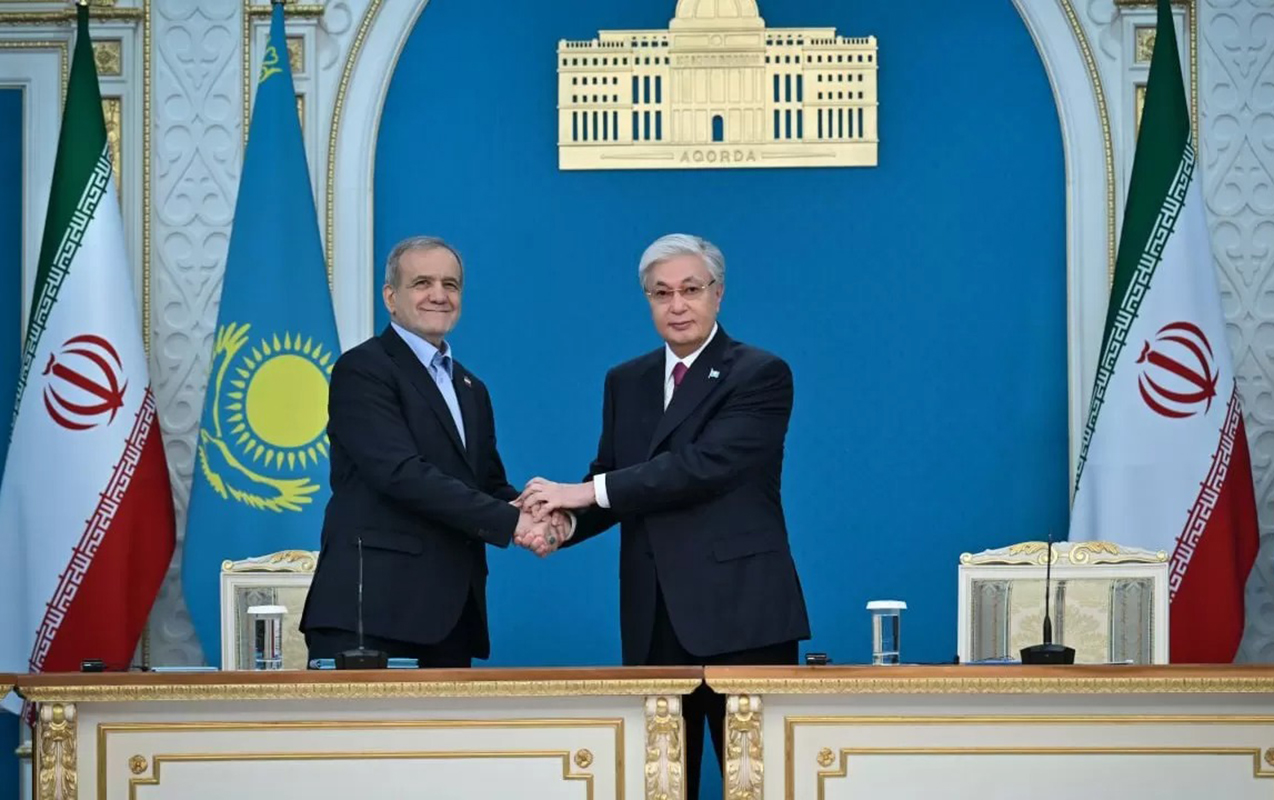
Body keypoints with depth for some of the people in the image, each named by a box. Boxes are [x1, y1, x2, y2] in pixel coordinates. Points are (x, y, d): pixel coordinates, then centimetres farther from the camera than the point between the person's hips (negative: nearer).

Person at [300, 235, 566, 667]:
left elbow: (491, 485, 23)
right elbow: (402, 473, -15)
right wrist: (510, 521, -18)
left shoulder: (470, 389, 23)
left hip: (451, 612, 8)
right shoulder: (362, 369, -3)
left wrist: (534, 517, -2)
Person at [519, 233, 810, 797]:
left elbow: (706, 465, -18)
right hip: (653, 619, 6)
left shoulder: (761, 375, -4)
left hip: (739, 612, -6)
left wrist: (590, 491, -18)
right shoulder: (626, 383, 16)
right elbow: (612, 487, 14)